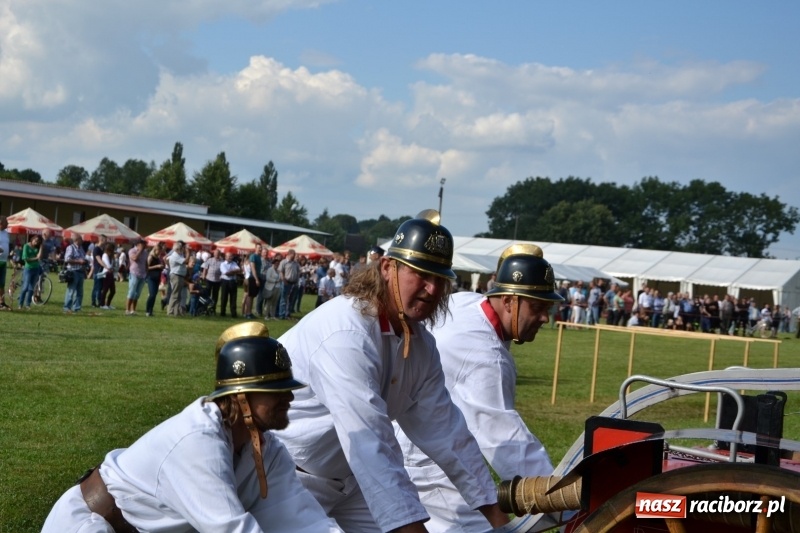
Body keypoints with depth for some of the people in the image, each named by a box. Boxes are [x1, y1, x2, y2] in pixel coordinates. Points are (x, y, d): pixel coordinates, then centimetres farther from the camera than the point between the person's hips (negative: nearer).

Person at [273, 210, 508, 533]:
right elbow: (371, 445, -36)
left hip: (344, 481, 8)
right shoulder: (347, 334, -28)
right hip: (282, 477, -8)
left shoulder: (422, 345, -1)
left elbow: (443, 430, 3)